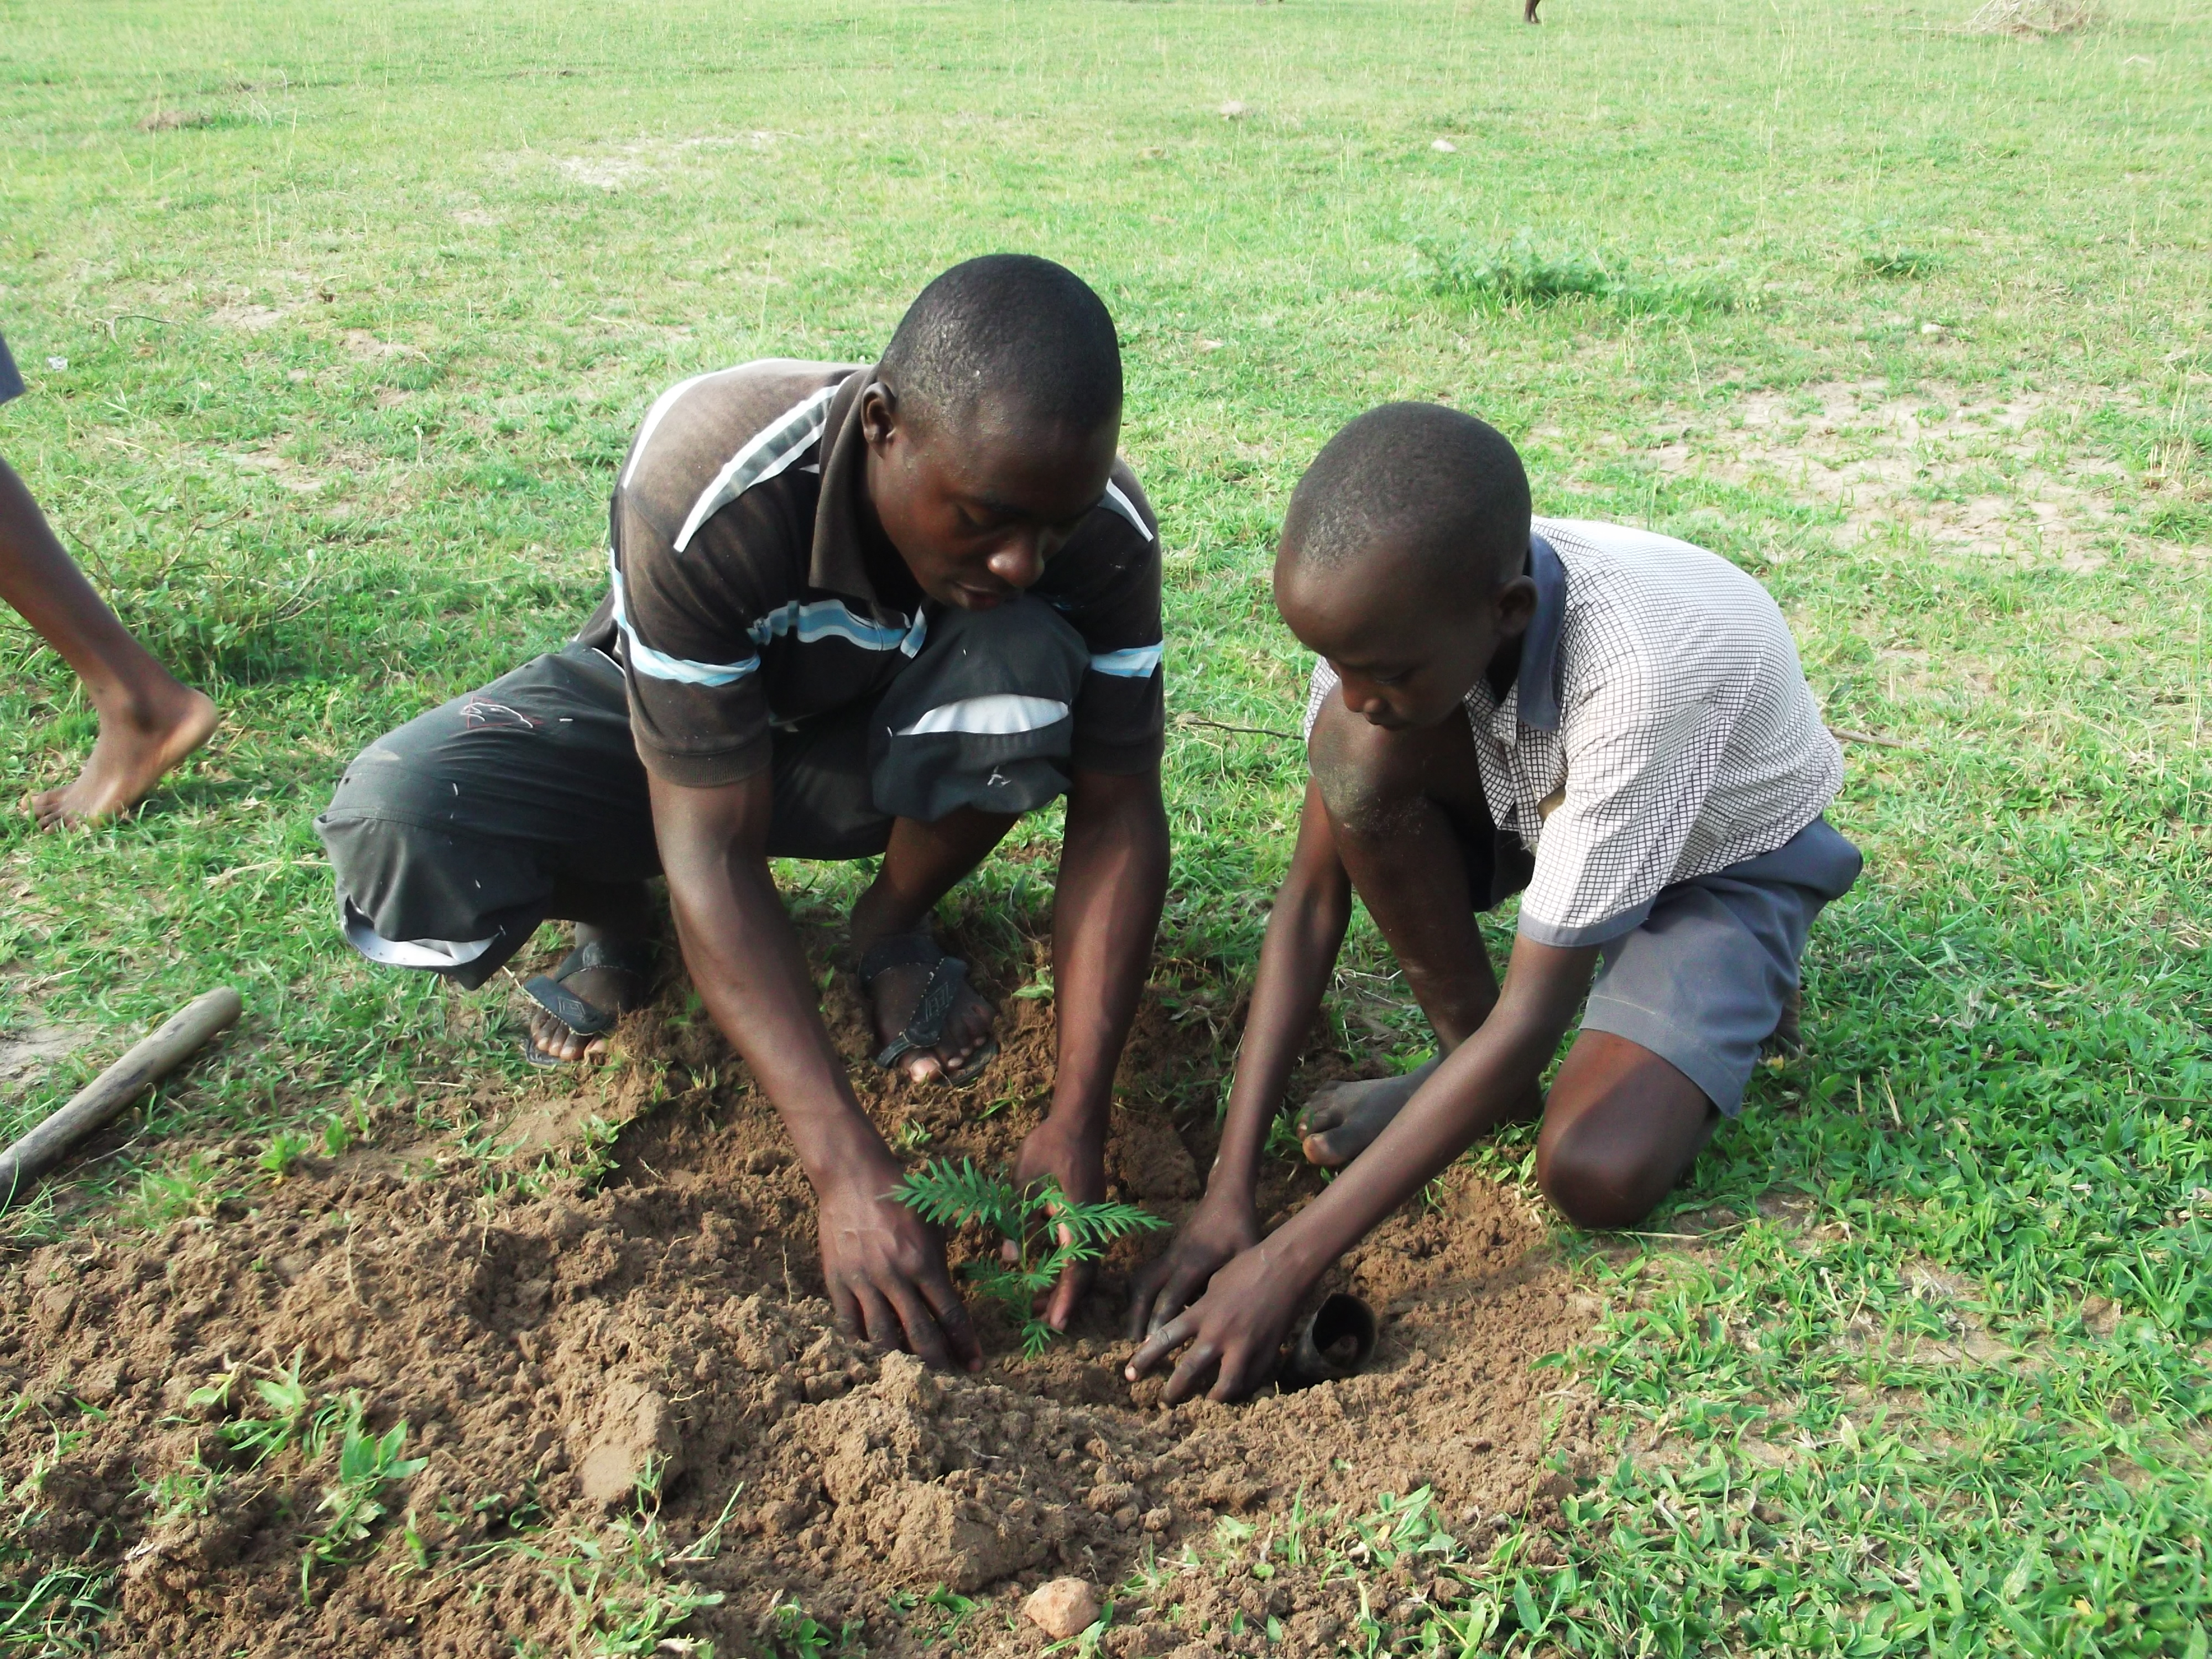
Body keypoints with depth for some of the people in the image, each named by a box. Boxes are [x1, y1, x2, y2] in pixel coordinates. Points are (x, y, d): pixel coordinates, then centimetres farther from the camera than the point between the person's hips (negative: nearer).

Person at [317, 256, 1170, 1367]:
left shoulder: (1103, 532, -27)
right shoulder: (704, 490, -37)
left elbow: (1118, 815, -21)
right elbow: (714, 851, -37)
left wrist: (1077, 1120, -32)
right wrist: (848, 1171, -44)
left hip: (884, 749, 2)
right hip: (667, 734, -1)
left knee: (1028, 666, -33)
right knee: (399, 826, -31)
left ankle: (893, 926, -4)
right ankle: (615, 921, 4)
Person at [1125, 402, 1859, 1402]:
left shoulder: (1645, 669, -41)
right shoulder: (1400, 607, -26)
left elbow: (1533, 1020, -36)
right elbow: (1313, 894, -20)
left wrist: (1285, 1264, -36)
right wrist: (1226, 1197, -24)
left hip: (1722, 855, -5)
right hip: (1541, 804, 5)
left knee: (1596, 1175, -28)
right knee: (1358, 752, -27)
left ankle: (1734, 991, 4)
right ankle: (1475, 1071, -6)